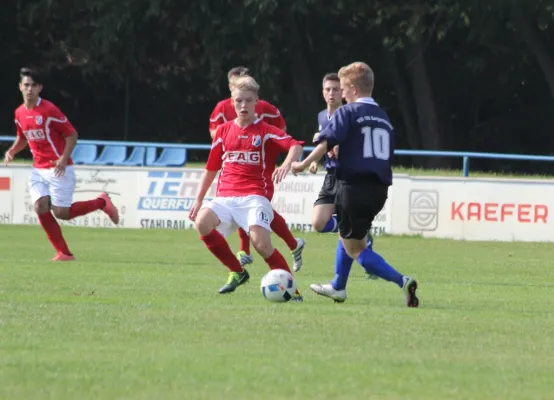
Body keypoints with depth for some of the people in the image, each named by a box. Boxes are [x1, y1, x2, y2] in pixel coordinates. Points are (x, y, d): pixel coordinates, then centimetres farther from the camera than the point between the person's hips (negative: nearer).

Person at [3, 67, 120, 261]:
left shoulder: (49, 110, -15)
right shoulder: (20, 113, 5)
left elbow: (72, 134, -11)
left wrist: (64, 159, -22)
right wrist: (12, 151, 2)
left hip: (59, 169, -6)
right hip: (38, 170, 6)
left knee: (61, 213, -7)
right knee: (40, 207, -12)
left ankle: (101, 202, 18)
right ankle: (64, 253, -3)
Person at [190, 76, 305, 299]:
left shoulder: (266, 132, 3)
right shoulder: (224, 131, 16)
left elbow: (295, 146, -13)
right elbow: (211, 168, 24)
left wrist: (287, 164, -34)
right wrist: (199, 200, 24)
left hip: (255, 197, -4)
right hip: (225, 196, 4)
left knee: (261, 243, -25)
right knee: (202, 222, -25)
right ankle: (237, 272, -7)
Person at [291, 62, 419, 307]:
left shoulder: (348, 112, -5)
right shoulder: (384, 119, 16)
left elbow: (327, 142, -18)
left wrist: (304, 165, -11)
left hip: (354, 187, -7)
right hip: (379, 188, 7)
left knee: (355, 248, 1)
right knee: (346, 234, 29)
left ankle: (402, 281, -16)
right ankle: (338, 287, 39)